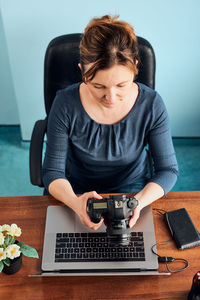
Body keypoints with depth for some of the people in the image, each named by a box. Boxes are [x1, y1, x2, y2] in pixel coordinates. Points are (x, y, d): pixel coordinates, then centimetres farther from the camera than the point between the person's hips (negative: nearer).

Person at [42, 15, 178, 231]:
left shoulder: (151, 105, -17)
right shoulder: (65, 105, -19)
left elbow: (168, 170, -11)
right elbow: (53, 172, -13)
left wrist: (139, 201, -31)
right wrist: (75, 202, -35)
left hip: (132, 188, 0)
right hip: (76, 191, 1)